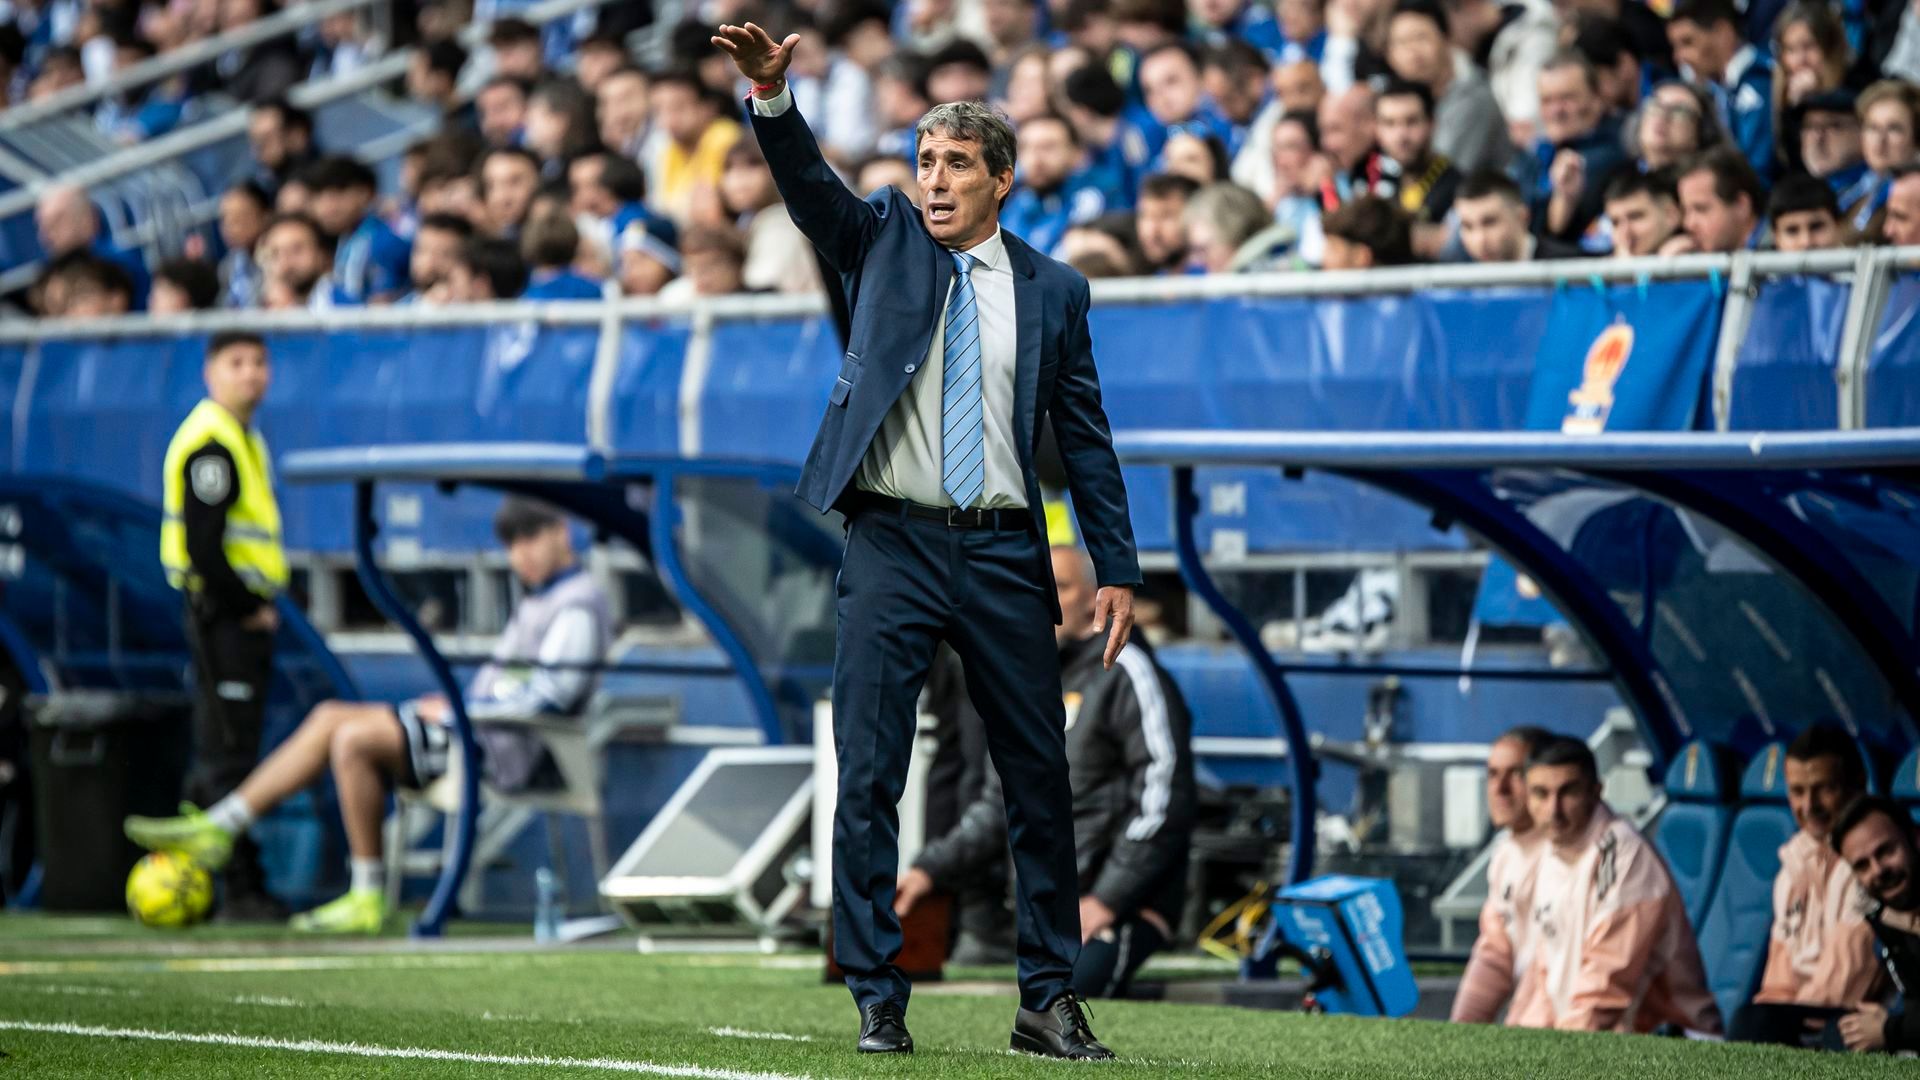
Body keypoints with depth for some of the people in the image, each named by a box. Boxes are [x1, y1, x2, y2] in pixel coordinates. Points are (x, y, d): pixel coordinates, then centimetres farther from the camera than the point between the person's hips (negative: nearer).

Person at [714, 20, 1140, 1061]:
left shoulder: (1051, 289, 8)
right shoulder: (884, 240, 7)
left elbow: (1085, 437, 9)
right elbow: (808, 183, -11)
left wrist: (1117, 569, 5)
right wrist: (771, 96, -30)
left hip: (1004, 556, 1)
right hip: (892, 549, -1)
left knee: (1039, 779, 5)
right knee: (867, 780, -4)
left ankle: (1050, 1002, 14)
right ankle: (878, 1003, 2)